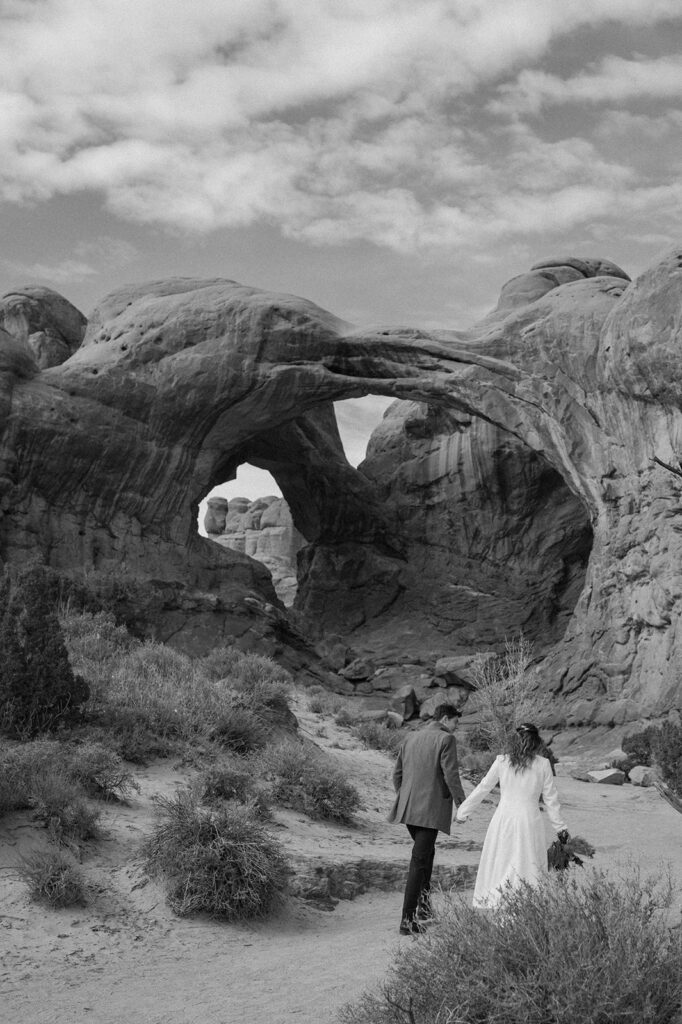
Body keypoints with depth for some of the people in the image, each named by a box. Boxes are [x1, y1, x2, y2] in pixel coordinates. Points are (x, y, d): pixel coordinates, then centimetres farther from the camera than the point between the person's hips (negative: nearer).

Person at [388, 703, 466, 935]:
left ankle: (423, 904, 22)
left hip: (408, 809, 7)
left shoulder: (410, 738, 11)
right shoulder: (446, 739, -9)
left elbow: (397, 774, 14)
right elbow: (451, 775, -14)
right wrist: (462, 804, -1)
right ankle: (408, 920, -2)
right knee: (419, 862, -3)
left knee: (426, 851, 26)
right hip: (432, 810, -7)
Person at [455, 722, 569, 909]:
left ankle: (494, 906, 5)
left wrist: (462, 811, 17)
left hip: (504, 819, 1)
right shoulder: (543, 764, -1)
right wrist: (560, 827, 15)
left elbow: (482, 788, 6)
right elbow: (551, 798, 5)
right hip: (530, 822, 0)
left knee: (499, 865, 8)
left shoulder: (501, 762, -1)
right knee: (529, 866, 5)